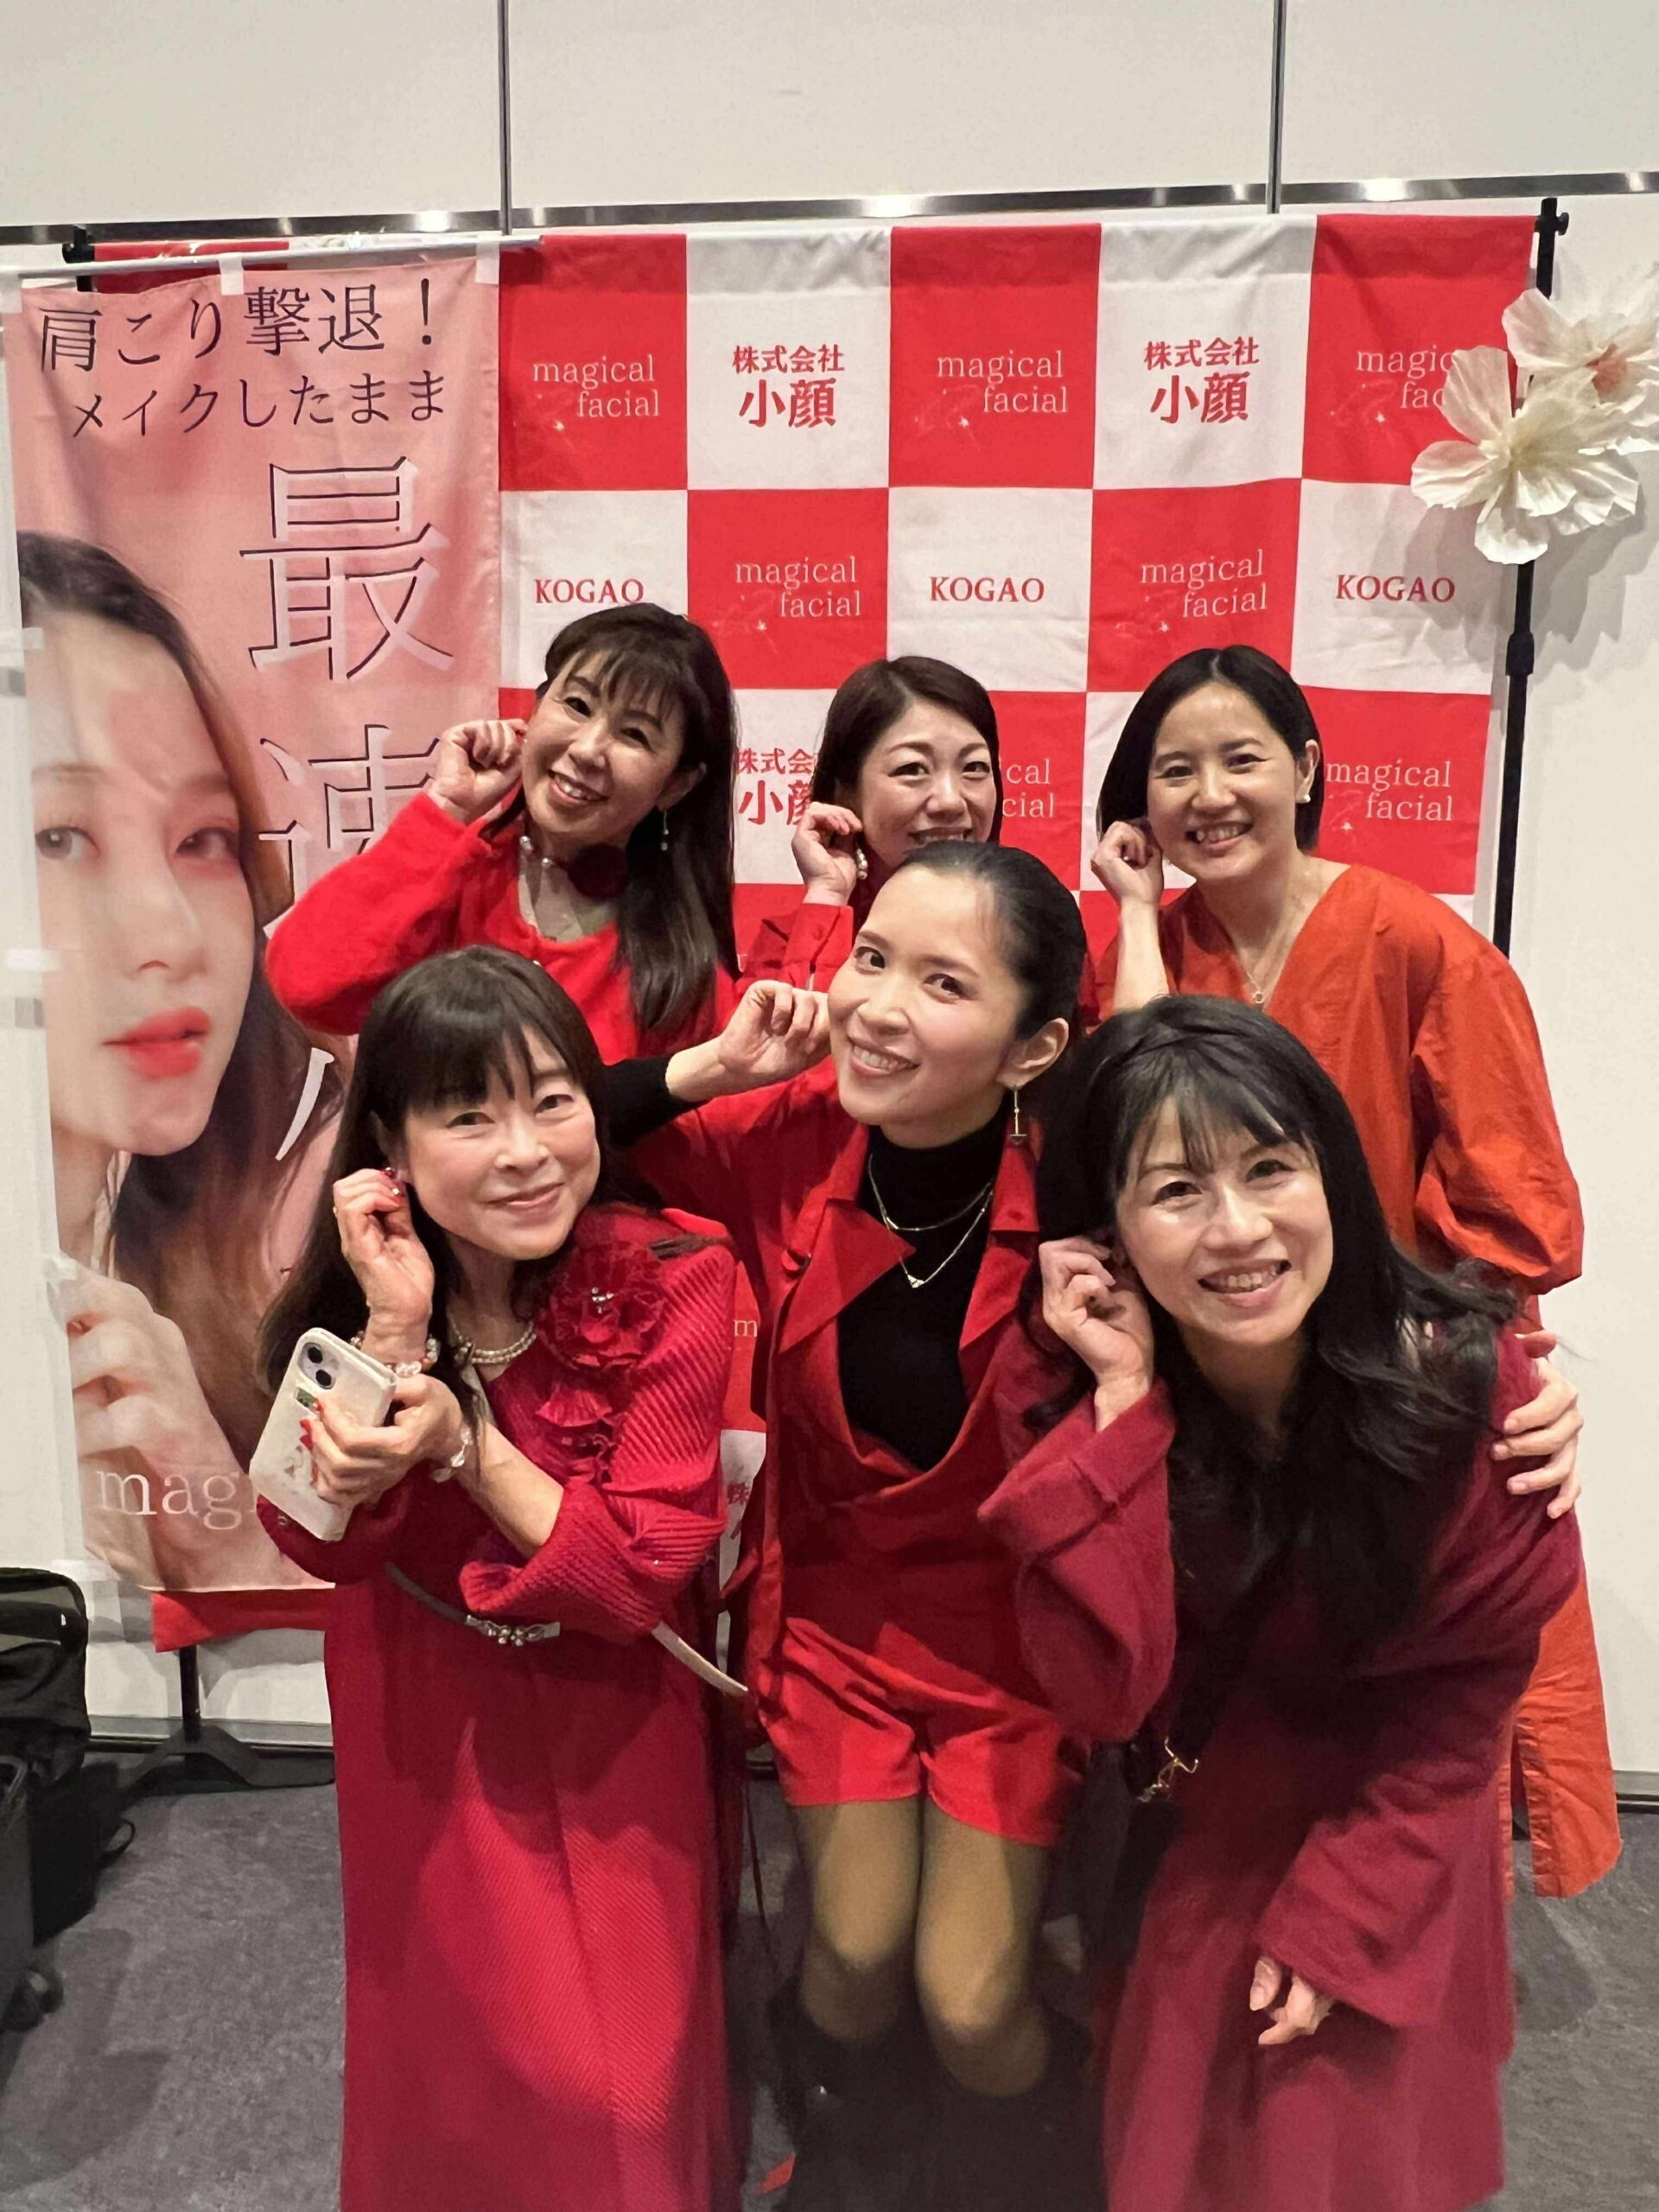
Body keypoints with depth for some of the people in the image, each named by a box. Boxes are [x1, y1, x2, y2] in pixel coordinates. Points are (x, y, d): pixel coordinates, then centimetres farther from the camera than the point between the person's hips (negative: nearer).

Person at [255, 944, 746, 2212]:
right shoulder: (354, 1281, -12)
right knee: (454, 2038, 18)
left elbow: (639, 1581, -23)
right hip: (424, 1726, 2)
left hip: (609, 1726, -2)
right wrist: (397, 1329, -29)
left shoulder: (675, 1284, -22)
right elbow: (321, 1541, -18)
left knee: (627, 2070, 10)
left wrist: (458, 1440, -32)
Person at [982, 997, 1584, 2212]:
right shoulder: (1082, 1395, -22)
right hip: (1181, 1841, 1)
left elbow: (1467, 1690, -13)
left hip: (1388, 1835, -1)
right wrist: (1124, 1405, -35)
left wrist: (1338, 1916, -13)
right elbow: (1102, 1689, -29)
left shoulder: (1465, 1380, -26)